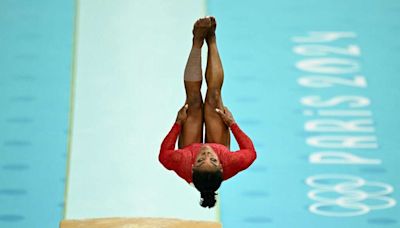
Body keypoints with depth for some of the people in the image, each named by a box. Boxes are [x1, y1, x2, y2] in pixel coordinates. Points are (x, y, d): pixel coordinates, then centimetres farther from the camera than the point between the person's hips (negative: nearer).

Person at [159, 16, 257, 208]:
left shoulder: (184, 165, -49)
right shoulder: (228, 165, -48)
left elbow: (164, 154, -24)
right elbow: (250, 152, -24)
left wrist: (178, 123, -21)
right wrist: (232, 123, -20)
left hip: (188, 150, 0)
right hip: (222, 150, 0)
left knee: (194, 102, -4)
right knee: (213, 99, -4)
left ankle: (198, 42, 14)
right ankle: (211, 41, 16)